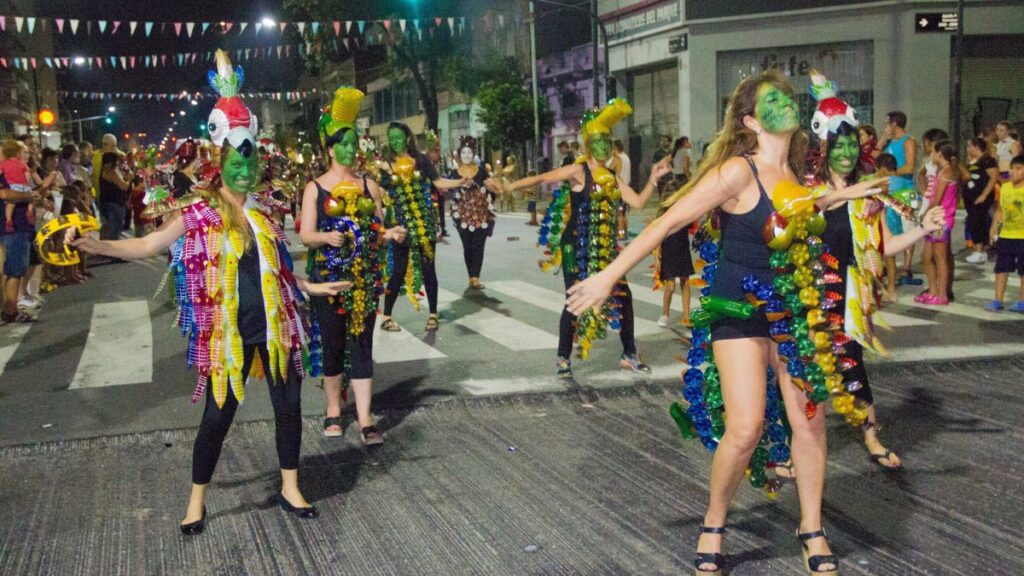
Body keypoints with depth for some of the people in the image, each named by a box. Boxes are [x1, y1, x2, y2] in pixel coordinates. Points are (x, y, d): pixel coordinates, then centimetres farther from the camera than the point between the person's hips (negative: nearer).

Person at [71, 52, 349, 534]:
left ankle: (290, 489, 26)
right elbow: (147, 245, -11)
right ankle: (197, 499, 21)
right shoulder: (200, 214, -7)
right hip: (228, 331, -4)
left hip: (276, 325, 4)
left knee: (288, 405, 9)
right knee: (218, 415, 2)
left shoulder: (261, 210, 7)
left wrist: (310, 287, 23)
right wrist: (93, 244, -23)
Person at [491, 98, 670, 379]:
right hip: (576, 246, -7)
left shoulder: (612, 178, 10)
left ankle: (629, 354, 20)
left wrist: (654, 178, -3)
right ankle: (563, 359, 9)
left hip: (602, 248, 7)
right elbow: (542, 178, -18)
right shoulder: (578, 171, -10)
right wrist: (509, 187, -30)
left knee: (622, 294, 6)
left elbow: (638, 202, 7)